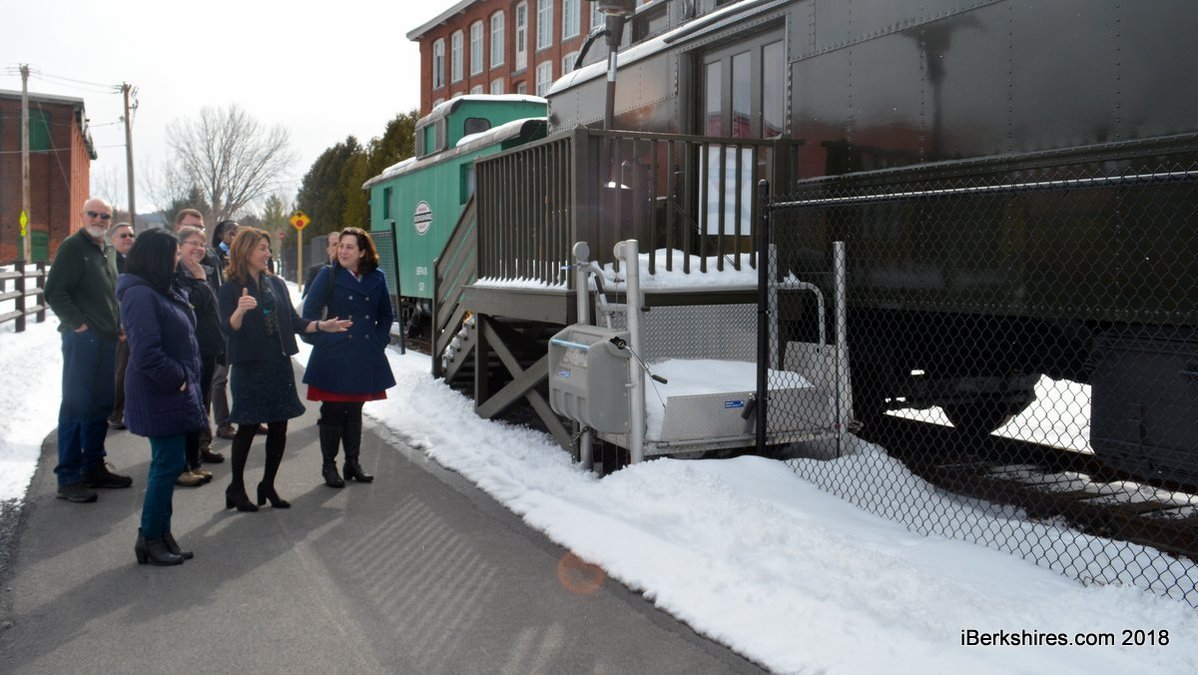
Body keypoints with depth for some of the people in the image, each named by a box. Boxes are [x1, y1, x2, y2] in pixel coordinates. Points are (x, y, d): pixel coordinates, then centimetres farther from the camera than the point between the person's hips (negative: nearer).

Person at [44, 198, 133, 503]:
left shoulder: (108, 250, 16)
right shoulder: (73, 246, -8)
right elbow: (54, 292, -14)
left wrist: (118, 325, 14)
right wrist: (78, 324, -15)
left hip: (106, 339, 8)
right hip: (81, 338, -8)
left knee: (101, 404, 13)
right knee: (76, 406, -5)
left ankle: (94, 467, 24)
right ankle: (68, 478, 1)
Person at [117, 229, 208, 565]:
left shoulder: (166, 291, 12)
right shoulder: (140, 296, -19)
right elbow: (146, 353, -26)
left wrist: (187, 378, 7)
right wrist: (178, 378, -16)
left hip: (174, 392, 10)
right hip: (159, 395, -10)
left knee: (167, 464, 14)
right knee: (168, 464, -4)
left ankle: (160, 534, 23)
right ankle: (149, 539, 8)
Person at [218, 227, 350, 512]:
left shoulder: (275, 283, 9)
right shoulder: (231, 288, -6)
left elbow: (293, 322, 12)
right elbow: (229, 328, -16)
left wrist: (322, 326, 1)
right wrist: (240, 310, -35)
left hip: (279, 365, 5)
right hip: (249, 368, -5)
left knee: (278, 427, 8)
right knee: (248, 427, 0)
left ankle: (268, 485, 22)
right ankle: (236, 488, 16)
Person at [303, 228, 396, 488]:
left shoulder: (377, 278, 5)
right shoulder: (329, 276, -3)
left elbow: (386, 314, 16)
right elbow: (310, 311, -4)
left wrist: (380, 340, 6)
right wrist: (323, 340, -9)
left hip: (365, 357, 3)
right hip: (333, 356, -3)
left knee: (355, 410, 12)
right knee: (332, 411, 1)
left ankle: (353, 463, 23)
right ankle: (329, 466, 12)